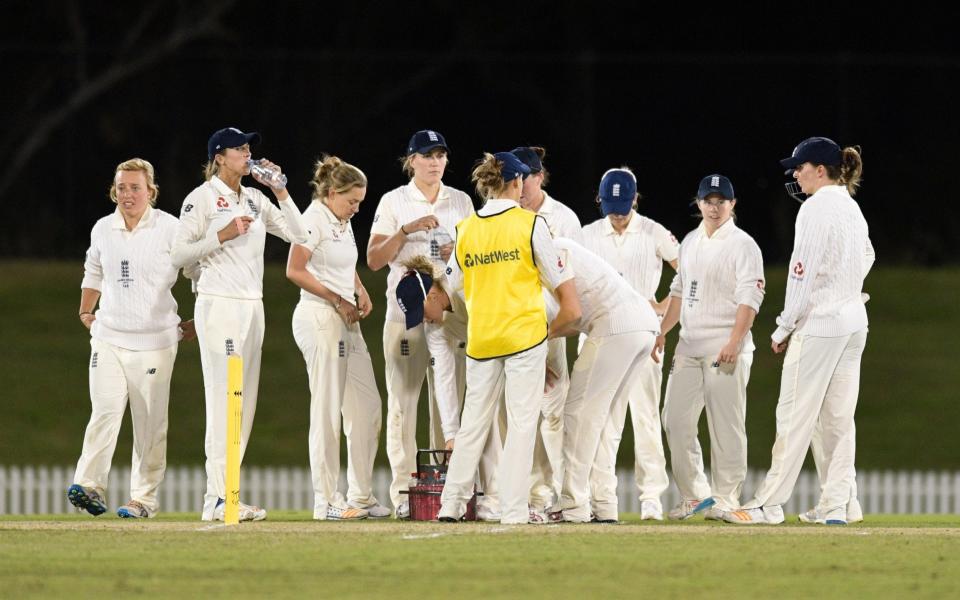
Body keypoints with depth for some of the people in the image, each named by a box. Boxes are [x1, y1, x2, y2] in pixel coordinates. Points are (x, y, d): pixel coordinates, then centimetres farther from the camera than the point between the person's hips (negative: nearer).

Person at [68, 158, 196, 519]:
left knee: (150, 422, -1)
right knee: (106, 410, -12)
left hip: (155, 342, -2)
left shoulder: (170, 229, -4)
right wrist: (85, 313, 20)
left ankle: (144, 497, 3)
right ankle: (89, 486, -19)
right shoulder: (103, 229, 8)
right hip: (108, 337, 2)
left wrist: (198, 322, 4)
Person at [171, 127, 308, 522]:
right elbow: (179, 255, -8)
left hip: (252, 307, 8)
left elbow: (298, 235, 12)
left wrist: (280, 191, 5)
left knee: (245, 402, 5)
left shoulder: (255, 200, 16)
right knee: (223, 400, -12)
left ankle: (221, 497, 8)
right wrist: (223, 235, -16)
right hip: (219, 306, -8)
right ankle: (218, 499, -14)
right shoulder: (202, 198, -4)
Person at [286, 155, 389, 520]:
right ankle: (326, 501, -3)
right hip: (319, 319, -9)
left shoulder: (343, 223, 17)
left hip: (346, 322, 9)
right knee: (327, 410, -7)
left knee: (366, 405, 9)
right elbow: (295, 271, -20)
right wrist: (337, 300, -19)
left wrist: (361, 293, 13)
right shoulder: (314, 219, -10)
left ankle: (361, 496, 15)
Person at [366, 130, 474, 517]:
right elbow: (374, 260, -3)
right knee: (403, 398, -6)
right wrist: (406, 230, -15)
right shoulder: (394, 202, 3)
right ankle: (403, 492, -6)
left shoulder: (461, 201, 12)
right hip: (406, 308, -3)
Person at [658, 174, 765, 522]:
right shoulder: (690, 242, 17)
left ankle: (726, 499, -1)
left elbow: (750, 298, -13)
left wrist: (734, 342, -23)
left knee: (726, 425, -6)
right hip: (689, 348, 7)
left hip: (726, 349, -7)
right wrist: (661, 332, 16)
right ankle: (694, 495, 12)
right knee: (676, 420, 3)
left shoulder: (742, 245, -5)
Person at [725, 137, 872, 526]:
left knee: (796, 413, -7)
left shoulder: (815, 209, -12)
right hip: (854, 319, 9)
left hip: (819, 320, -9)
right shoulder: (852, 209, 14)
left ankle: (770, 504, -8)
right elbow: (866, 258, 25)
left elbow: (804, 274, -15)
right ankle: (836, 505, 6)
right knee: (838, 416, 8)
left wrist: (784, 328, -10)